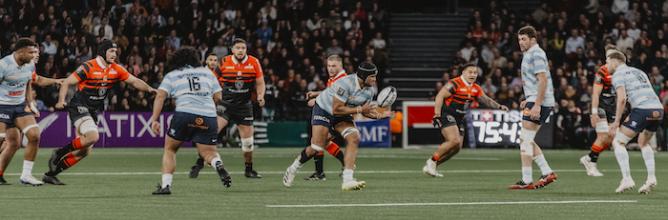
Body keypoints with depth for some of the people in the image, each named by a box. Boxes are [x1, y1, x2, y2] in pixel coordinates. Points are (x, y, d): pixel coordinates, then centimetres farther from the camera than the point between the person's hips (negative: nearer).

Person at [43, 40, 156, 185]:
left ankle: (51, 174, 11)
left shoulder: (116, 69, 3)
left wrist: (149, 89, -11)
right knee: (93, 136, -29)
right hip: (79, 107, -7)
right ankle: (59, 153, -12)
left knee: (85, 151, 2)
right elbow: (67, 83, -12)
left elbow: (134, 81, 8)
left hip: (94, 111, 7)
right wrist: (61, 101, -27)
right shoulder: (88, 67, -14)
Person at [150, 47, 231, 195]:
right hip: (209, 116, 1)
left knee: (169, 149, 17)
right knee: (209, 153, 9)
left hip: (184, 113, -1)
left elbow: (160, 96, 3)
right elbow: (218, 97, 17)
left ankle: (166, 185, 7)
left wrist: (154, 120, -2)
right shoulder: (207, 72, 22)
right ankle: (218, 164, -26)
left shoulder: (171, 75, 16)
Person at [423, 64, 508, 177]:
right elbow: (440, 96, -17)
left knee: (457, 148, 5)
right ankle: (432, 161, -11)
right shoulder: (454, 84, -15)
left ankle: (430, 167, 14)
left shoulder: (476, 89, 9)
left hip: (459, 119, 9)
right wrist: (437, 115, -23)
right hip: (447, 116, -9)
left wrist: (499, 106, -4)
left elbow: (486, 100, 13)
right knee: (454, 140, -25)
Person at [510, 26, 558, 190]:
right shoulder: (530, 54, 20)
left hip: (539, 102, -10)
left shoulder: (536, 54, -12)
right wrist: (529, 100, 24)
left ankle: (526, 181, -9)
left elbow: (543, 80, -20)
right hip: (536, 101, 10)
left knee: (525, 140, -9)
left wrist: (536, 105, -25)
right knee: (527, 140, 13)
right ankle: (547, 173, 12)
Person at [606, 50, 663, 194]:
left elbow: (622, 98, -9)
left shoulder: (618, 74, 5)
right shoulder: (639, 72, 29)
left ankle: (627, 179, -8)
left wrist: (616, 122, -5)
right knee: (643, 143, 29)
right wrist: (631, 116, 29)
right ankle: (651, 178, 14)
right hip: (658, 109, 7)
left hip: (642, 110, -7)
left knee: (618, 142, 3)